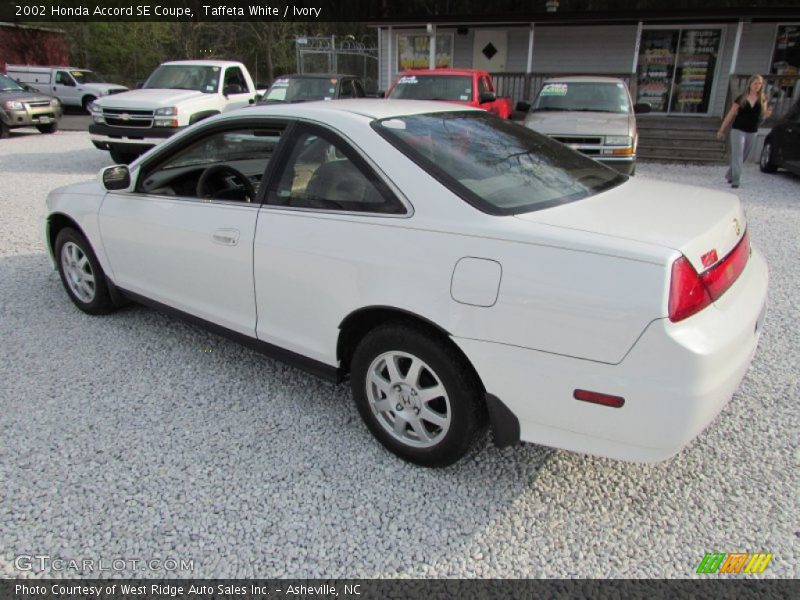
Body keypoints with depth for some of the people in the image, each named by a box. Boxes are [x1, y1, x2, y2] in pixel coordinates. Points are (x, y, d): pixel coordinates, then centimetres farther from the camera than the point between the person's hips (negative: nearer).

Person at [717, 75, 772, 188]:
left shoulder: (762, 99, 4)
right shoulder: (741, 99, -3)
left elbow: (762, 116, 10)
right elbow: (730, 115, 1)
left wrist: (767, 114, -14)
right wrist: (721, 130, -1)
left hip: (752, 132, 4)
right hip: (738, 130, -4)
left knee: (743, 157, 12)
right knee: (737, 155, -10)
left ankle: (729, 175, 29)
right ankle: (735, 180, -11)